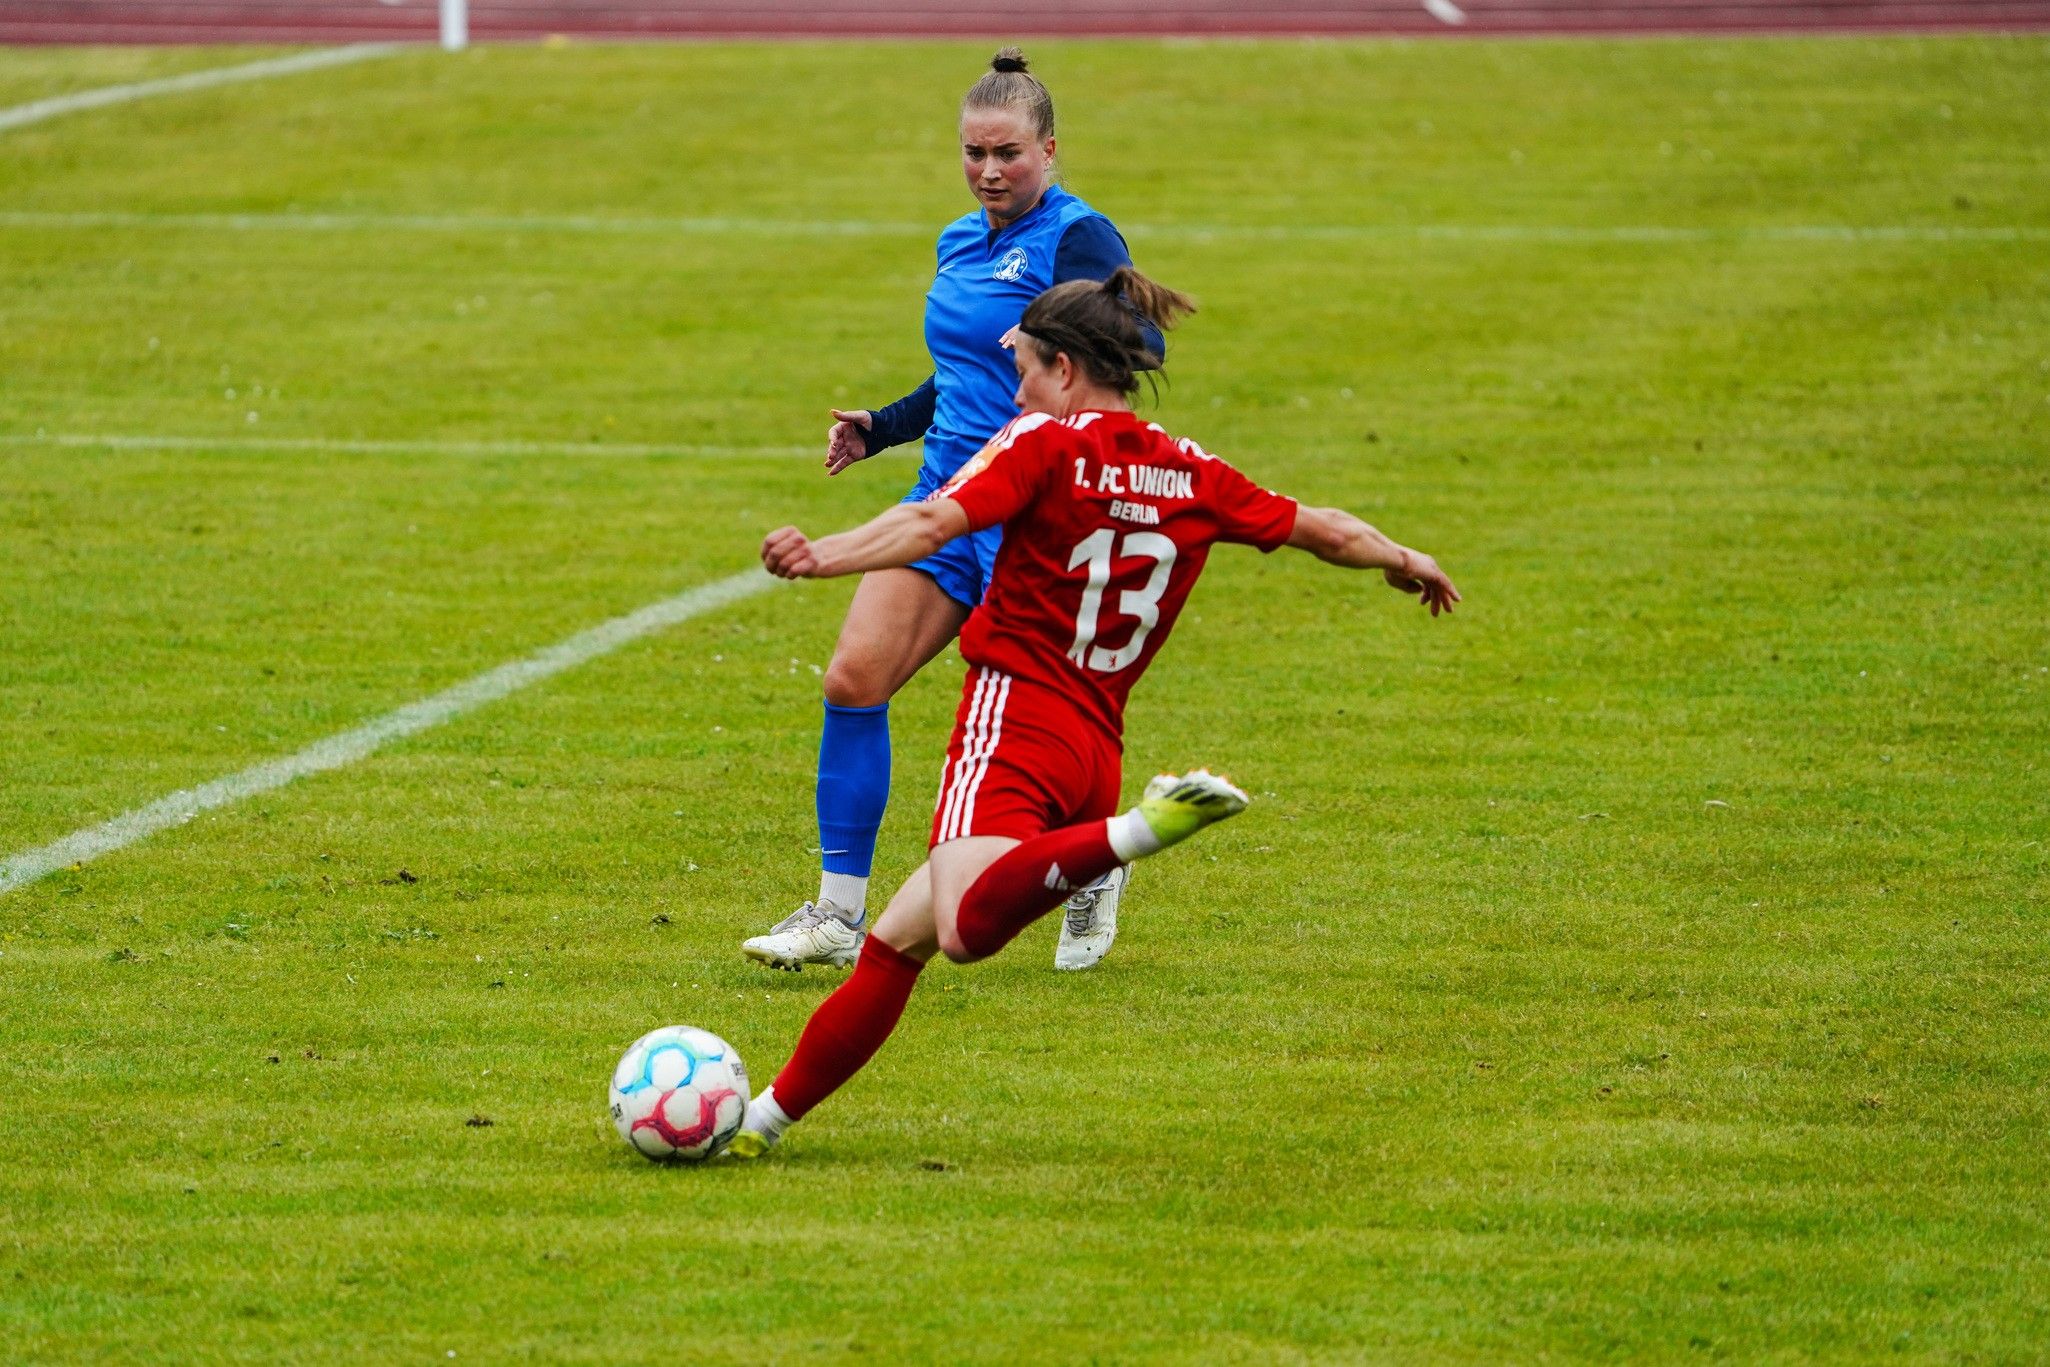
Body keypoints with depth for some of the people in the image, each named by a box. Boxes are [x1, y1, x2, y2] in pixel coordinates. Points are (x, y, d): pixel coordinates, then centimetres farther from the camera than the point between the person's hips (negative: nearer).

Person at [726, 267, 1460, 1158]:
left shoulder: (1046, 446, -2)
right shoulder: (1193, 476, 14)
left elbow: (934, 522, -19)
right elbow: (1326, 532, 24)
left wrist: (824, 558, -31)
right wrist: (1405, 562, 43)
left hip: (1015, 721, -8)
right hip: (1097, 746, 8)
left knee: (969, 929, -34)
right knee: (893, 943, 15)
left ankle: (1143, 831, -44)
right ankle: (769, 1115, 13)